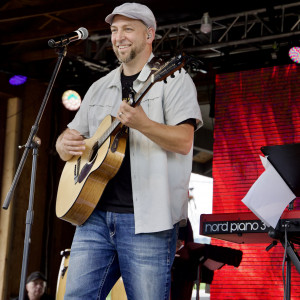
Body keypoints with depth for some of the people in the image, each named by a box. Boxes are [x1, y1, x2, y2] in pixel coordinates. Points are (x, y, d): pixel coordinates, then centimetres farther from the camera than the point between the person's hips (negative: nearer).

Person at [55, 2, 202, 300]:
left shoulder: (172, 79, 2)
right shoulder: (100, 88, 21)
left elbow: (184, 141, -10)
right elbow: (70, 136, 25)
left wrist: (141, 124, -27)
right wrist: (65, 144, 0)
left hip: (146, 219, -5)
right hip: (94, 213, 5)